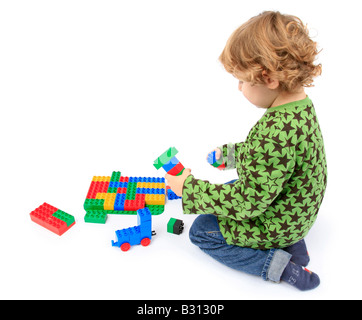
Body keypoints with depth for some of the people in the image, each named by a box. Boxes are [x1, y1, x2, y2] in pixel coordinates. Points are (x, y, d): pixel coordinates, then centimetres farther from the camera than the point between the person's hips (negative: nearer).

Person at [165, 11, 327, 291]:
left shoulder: (279, 130, -38)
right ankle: (289, 243, 14)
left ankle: (276, 264, -4)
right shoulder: (299, 105, -6)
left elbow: (249, 201, -30)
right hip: (295, 210, 9)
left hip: (276, 223, -9)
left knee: (201, 231, 4)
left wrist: (188, 189, -22)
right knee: (228, 190, 29)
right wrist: (229, 153, 19)